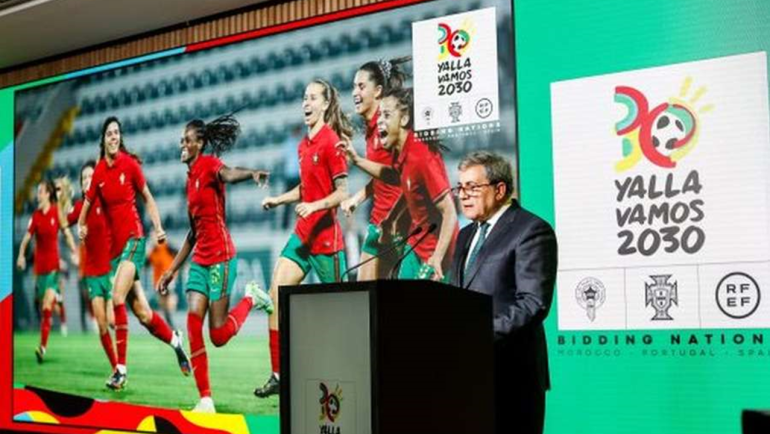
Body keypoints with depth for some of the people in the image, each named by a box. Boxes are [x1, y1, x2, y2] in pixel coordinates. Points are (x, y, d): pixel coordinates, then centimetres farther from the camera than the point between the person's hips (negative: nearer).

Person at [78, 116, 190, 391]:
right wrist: (81, 225, 4)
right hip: (115, 244, 4)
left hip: (134, 238, -4)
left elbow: (148, 198, 4)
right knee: (141, 313, 3)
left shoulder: (130, 164, -3)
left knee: (118, 298, -20)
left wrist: (158, 228, -4)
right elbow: (87, 203, 18)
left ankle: (121, 368, -15)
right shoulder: (98, 172, 5)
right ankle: (175, 340, 28)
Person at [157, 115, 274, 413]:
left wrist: (252, 173, -56)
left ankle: (251, 298, 19)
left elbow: (228, 175, -32)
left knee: (218, 335, -7)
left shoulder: (209, 165, -6)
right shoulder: (190, 178, 17)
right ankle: (205, 399, 0)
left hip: (220, 258, -8)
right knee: (193, 324, -5)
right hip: (199, 261, 8)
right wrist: (172, 269, 25)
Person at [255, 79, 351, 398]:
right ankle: (278, 375, 5)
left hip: (325, 236, -8)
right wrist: (278, 199, 12)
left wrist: (315, 205, -27)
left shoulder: (331, 141, -11)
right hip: (302, 232, 8)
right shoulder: (303, 145, 13)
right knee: (275, 294, -1)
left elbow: (343, 192, -13)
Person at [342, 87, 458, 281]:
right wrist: (357, 160, 14)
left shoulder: (422, 157, -24)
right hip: (416, 246, 9)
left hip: (435, 250, -9)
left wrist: (437, 259, -29)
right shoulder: (400, 152, 0)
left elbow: (450, 212, -24)